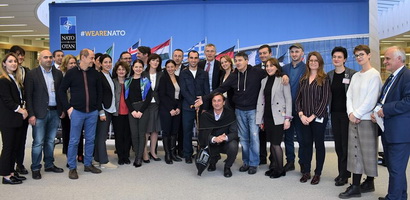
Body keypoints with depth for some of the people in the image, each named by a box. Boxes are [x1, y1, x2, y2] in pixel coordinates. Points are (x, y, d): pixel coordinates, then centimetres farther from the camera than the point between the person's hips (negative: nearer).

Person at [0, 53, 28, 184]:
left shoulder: (16, 79, 16)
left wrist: (22, 109, 1)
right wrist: (20, 110, -11)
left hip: (17, 118, 8)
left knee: (15, 146, 11)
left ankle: (11, 172, 21)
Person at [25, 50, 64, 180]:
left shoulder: (58, 73, 7)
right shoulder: (32, 74, -4)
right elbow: (28, 95, -6)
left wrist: (62, 110, 8)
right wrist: (31, 114, -11)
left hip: (55, 112, 4)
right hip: (40, 113, -4)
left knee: (50, 141, 14)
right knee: (38, 142, 0)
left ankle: (49, 164, 26)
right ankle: (35, 168, 13)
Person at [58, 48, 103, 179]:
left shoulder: (95, 73, 5)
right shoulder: (71, 73, -3)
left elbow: (100, 91, 13)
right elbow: (62, 91, 2)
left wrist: (98, 107, 6)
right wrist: (68, 107, -5)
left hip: (92, 112, 3)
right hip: (77, 111, -3)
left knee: (90, 139, 10)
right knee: (74, 141, 2)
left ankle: (88, 164, 24)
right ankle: (72, 168, 14)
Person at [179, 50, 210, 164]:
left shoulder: (204, 74, 11)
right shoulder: (183, 74, 6)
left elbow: (207, 91, 6)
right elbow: (183, 91, -3)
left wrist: (204, 106, -5)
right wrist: (193, 102, -13)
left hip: (202, 107, 1)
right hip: (188, 107, -1)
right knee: (187, 132, 3)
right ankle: (188, 155, 14)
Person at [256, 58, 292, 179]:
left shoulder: (282, 80, -4)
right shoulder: (264, 81, 12)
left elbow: (288, 100, -6)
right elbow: (261, 100, 11)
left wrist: (287, 118, -12)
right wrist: (260, 119, 9)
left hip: (278, 117, -5)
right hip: (267, 117, 5)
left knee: (276, 144, -4)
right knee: (272, 143, 11)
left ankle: (280, 169, 12)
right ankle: (273, 166, 24)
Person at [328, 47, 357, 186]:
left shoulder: (352, 74, -6)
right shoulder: (329, 75, 8)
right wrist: (329, 110, 4)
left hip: (346, 113, -5)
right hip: (335, 113, 5)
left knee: (346, 144, 0)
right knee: (338, 144, 9)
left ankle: (344, 174, 10)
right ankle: (342, 172, 21)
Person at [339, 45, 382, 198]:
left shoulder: (374, 75, -6)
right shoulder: (355, 76, 14)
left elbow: (371, 100, -13)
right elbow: (349, 96, 11)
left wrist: (356, 114, -11)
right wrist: (350, 113, -3)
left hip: (367, 119, -6)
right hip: (354, 119, 6)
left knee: (368, 152, 1)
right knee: (355, 152, 6)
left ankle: (369, 183, 13)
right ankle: (355, 186, 11)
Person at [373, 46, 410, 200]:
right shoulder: (391, 79, 18)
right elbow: (383, 100, 22)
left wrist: (385, 110, -18)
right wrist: (377, 112, 2)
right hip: (388, 131, 10)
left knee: (396, 169, -2)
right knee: (393, 167, 18)